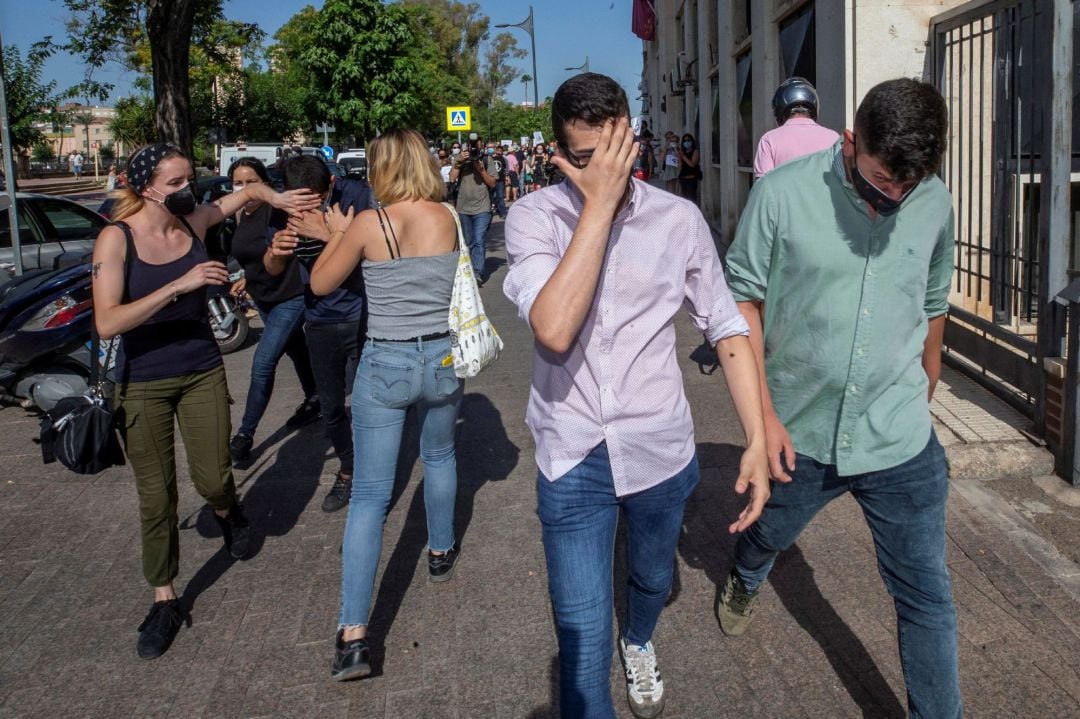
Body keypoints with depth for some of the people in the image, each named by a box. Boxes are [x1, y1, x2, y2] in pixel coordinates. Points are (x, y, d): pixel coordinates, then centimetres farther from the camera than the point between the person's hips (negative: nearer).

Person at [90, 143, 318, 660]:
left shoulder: (194, 221, -4)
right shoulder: (116, 239, -15)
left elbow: (248, 192, 15)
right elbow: (106, 322, -26)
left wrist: (278, 199, -8)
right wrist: (179, 285, -32)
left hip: (202, 371, 3)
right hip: (143, 381, -3)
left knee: (213, 480, 2)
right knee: (155, 497, 5)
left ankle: (226, 512, 40)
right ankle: (164, 600, 21)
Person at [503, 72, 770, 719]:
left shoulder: (679, 219, -6)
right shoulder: (534, 217, -11)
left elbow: (727, 328, -1)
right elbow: (554, 329, -27)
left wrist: (757, 441, -8)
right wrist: (599, 202, -26)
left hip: (660, 451, 3)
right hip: (572, 458, -2)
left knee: (654, 580, 28)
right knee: (582, 639, -3)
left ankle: (640, 643, 62)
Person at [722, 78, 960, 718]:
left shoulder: (934, 203, -5)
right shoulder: (783, 193, -15)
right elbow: (743, 298, -8)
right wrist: (764, 415, -11)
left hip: (902, 445, 1)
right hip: (798, 432, 0)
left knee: (928, 597, 6)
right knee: (768, 535, 26)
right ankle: (746, 582, 61)